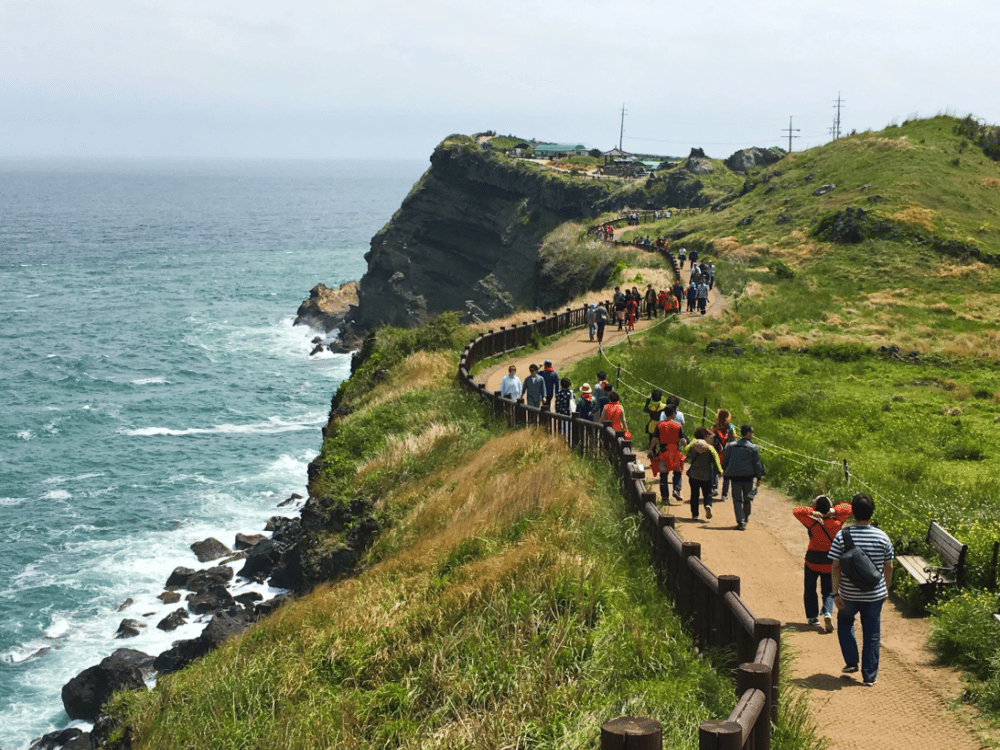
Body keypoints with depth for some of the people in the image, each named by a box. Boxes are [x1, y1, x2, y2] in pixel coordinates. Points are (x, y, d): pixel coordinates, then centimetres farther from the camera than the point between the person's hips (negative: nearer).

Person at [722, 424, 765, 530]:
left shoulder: (731, 446, 3)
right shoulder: (753, 448, -4)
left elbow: (725, 460, 12)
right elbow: (757, 464, -2)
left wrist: (724, 470, 30)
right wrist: (759, 478, 3)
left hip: (734, 476, 1)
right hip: (748, 476, -1)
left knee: (737, 499, 1)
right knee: (748, 499, 16)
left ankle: (741, 522, -9)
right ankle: (745, 519, 29)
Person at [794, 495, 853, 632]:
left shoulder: (813, 523, -19)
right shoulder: (836, 522, -12)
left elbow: (796, 511, -18)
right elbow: (848, 508, 0)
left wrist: (812, 512, -24)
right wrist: (834, 511, -15)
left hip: (813, 560, -2)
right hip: (830, 562, 2)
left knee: (810, 589, 17)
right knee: (828, 590, 12)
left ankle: (812, 617, 16)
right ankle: (827, 613, -12)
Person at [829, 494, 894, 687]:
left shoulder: (842, 535, -12)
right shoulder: (882, 537, -7)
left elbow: (835, 567, -11)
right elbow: (888, 567, 2)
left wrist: (836, 593, -5)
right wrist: (886, 589, 16)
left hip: (849, 594, -1)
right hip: (875, 595, 1)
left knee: (844, 622, 27)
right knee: (872, 635, 10)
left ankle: (851, 662, 21)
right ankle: (869, 676, 13)